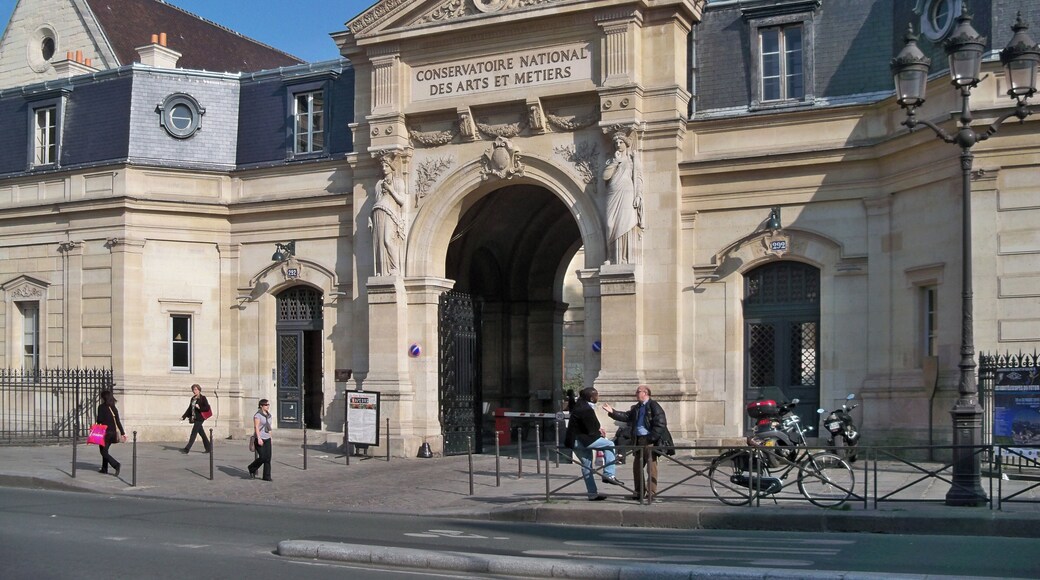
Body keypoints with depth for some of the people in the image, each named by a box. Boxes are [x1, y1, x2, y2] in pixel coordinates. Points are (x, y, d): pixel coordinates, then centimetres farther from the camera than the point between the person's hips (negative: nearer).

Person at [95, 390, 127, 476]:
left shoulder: (101, 407, -9)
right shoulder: (114, 408, 7)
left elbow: (100, 420, -15)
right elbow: (118, 422, 6)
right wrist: (122, 433, 6)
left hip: (105, 432, -6)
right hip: (113, 432, 6)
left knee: (104, 452, -1)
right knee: (105, 450, 20)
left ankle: (116, 465, -21)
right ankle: (104, 469, 24)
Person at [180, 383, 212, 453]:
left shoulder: (203, 398, -6)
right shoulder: (193, 398, 14)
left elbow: (207, 408, -9)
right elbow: (189, 409, 17)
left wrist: (199, 407, -21)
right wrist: (183, 417, 10)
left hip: (199, 418, -8)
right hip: (194, 418, 8)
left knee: (193, 433, -10)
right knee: (202, 434, 11)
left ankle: (187, 449, -11)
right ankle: (209, 449, 18)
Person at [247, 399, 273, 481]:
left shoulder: (268, 415, 12)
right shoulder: (258, 415, -10)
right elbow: (256, 427, -16)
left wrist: (270, 438, 16)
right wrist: (259, 438, -25)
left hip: (267, 439, 7)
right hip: (259, 439, -7)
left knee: (268, 458, 0)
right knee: (262, 457, -10)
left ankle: (267, 477, 4)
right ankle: (252, 468, 16)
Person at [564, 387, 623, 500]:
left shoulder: (580, 404, 7)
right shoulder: (586, 410, -23)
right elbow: (591, 431, -20)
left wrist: (598, 429, 12)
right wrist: (600, 433, 1)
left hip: (575, 441, 10)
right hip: (581, 440, -10)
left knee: (587, 466, 16)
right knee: (609, 445, -6)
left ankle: (592, 494, 22)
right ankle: (609, 474, -9)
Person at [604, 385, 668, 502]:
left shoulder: (654, 406, -8)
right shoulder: (637, 407, 17)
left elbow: (661, 423, -14)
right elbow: (626, 416, 16)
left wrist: (652, 438, -16)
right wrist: (612, 412, 6)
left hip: (649, 441, -8)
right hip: (638, 440, 8)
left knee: (651, 466, -4)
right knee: (637, 466, 10)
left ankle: (651, 492, 0)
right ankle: (639, 492, 19)